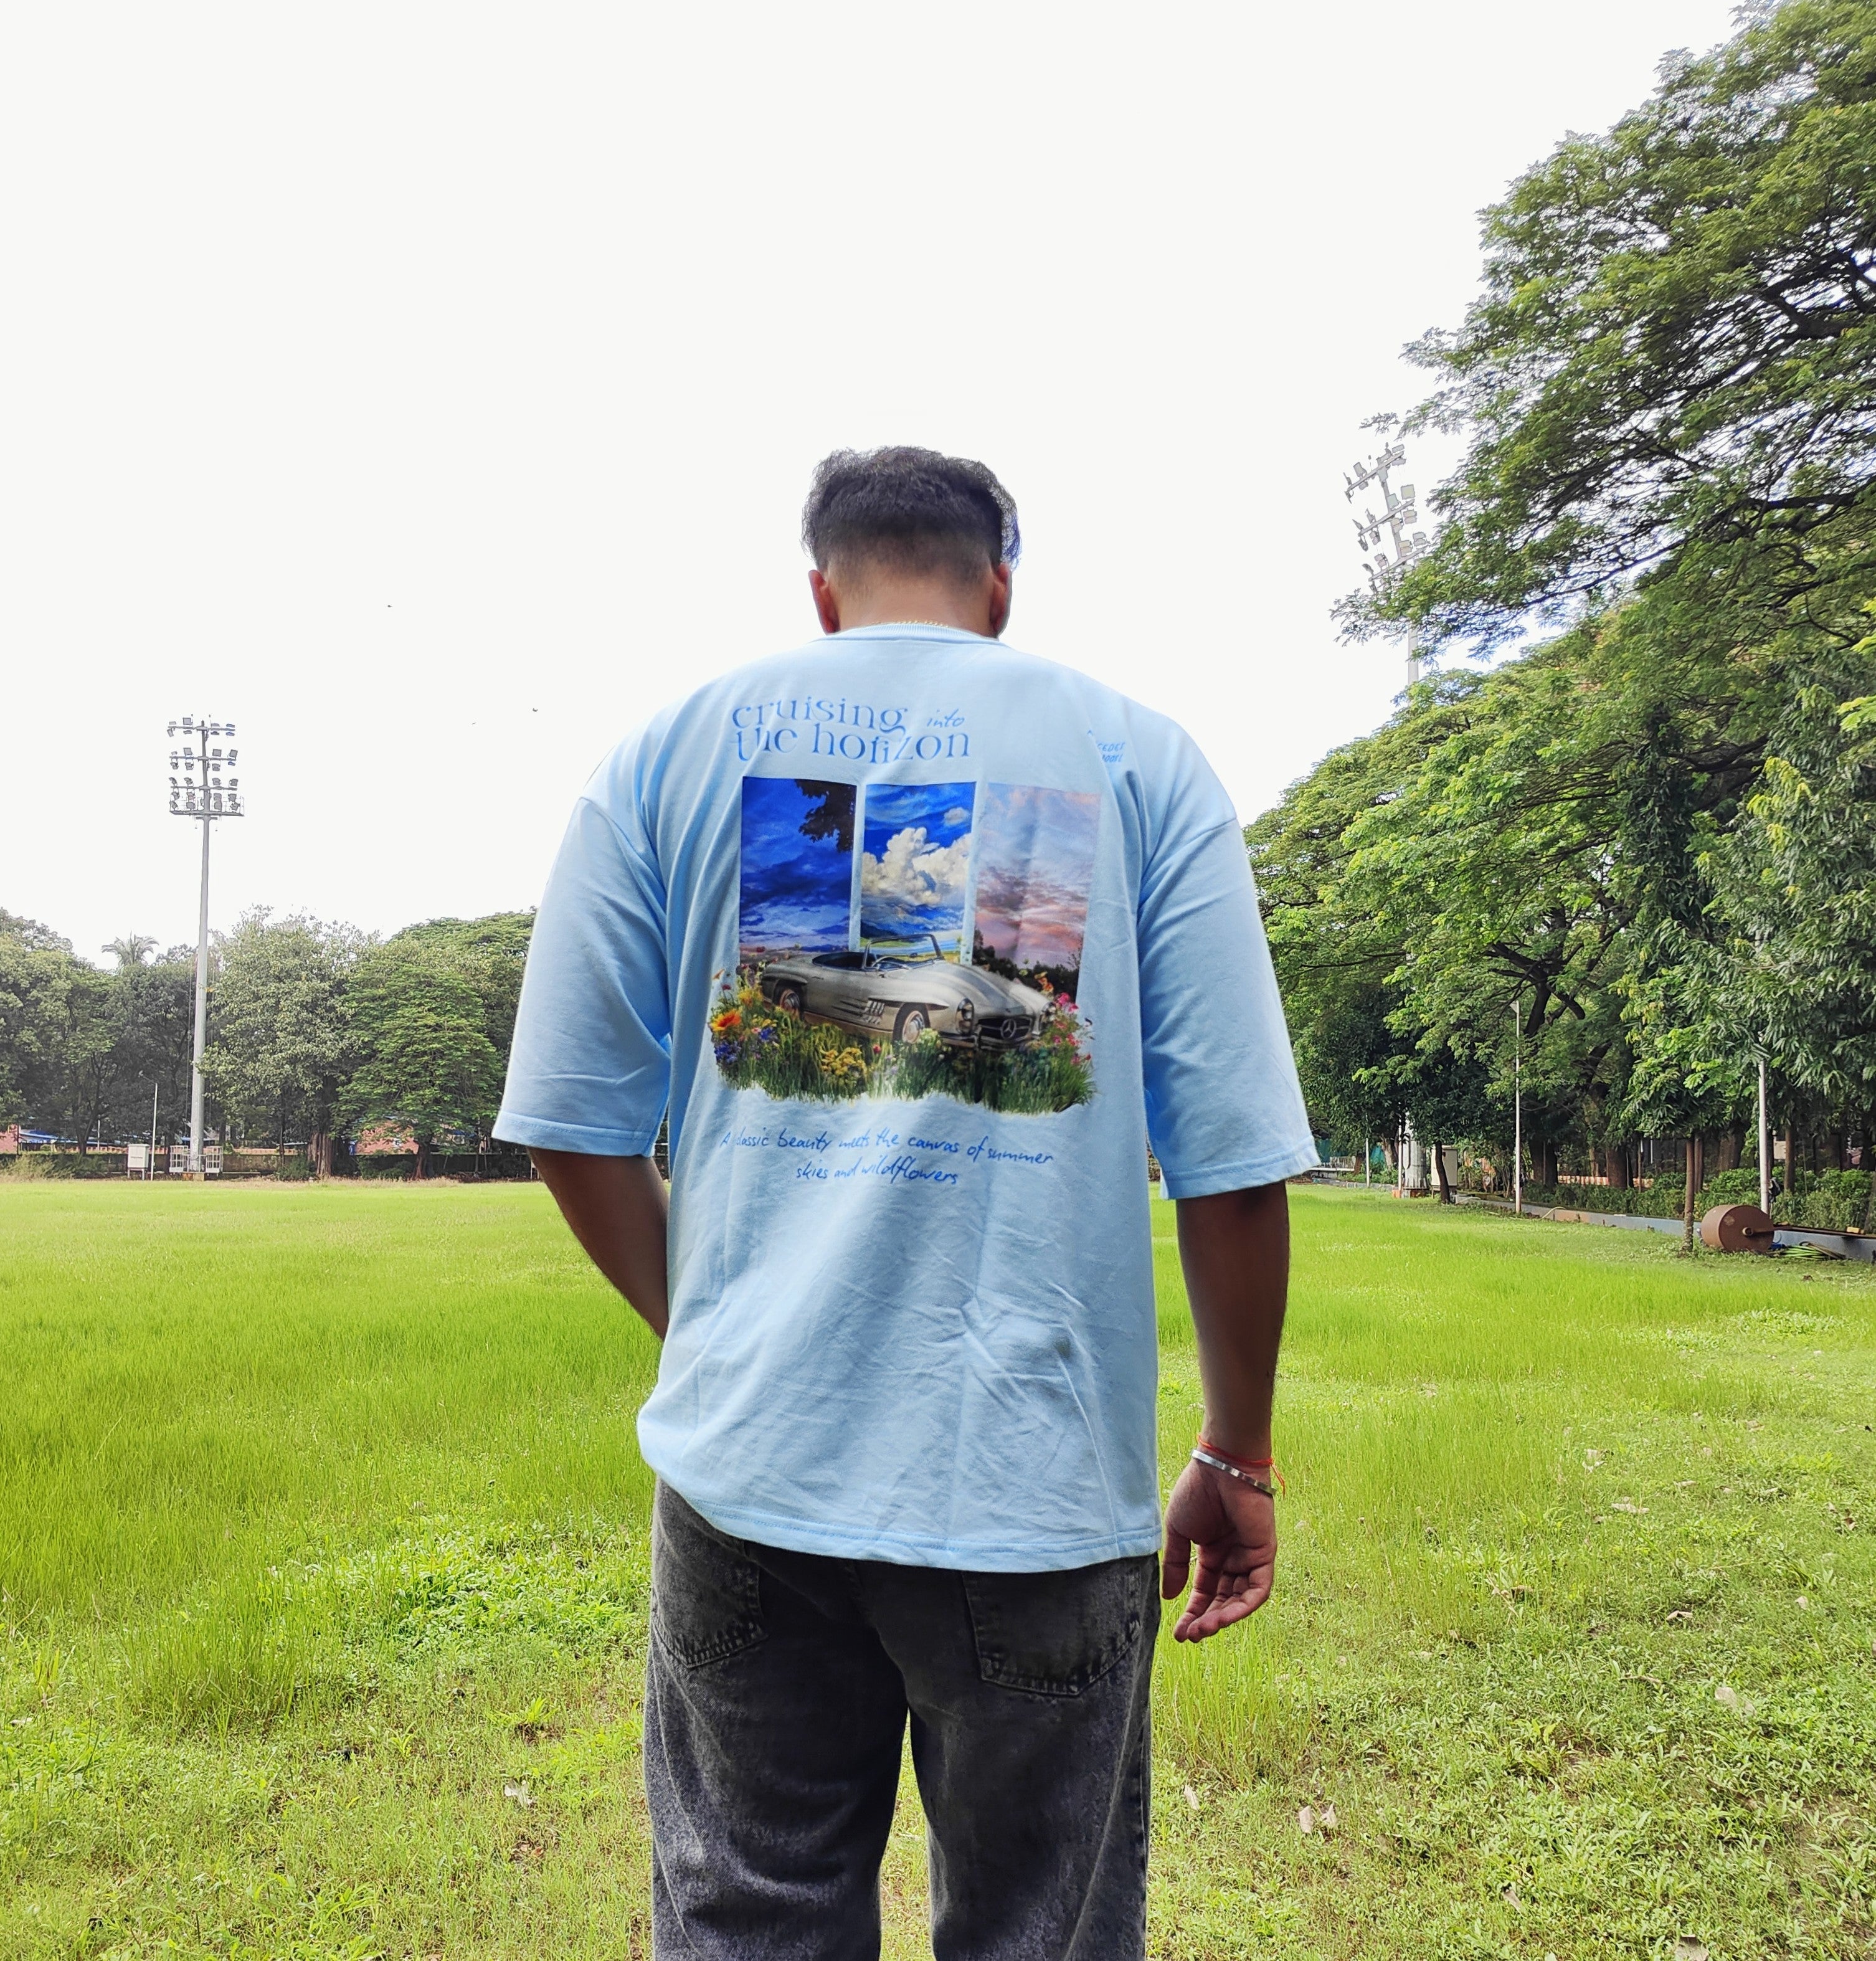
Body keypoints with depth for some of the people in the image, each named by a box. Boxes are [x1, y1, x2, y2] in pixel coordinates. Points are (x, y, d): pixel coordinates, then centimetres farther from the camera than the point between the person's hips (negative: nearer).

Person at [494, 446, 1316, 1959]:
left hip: (748, 1476, 2)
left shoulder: (667, 754, 5)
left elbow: (573, 1127, 4)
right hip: (1042, 1489, -1)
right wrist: (1237, 1462, 8)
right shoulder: (1140, 759, 2)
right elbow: (1236, 1162, -3)